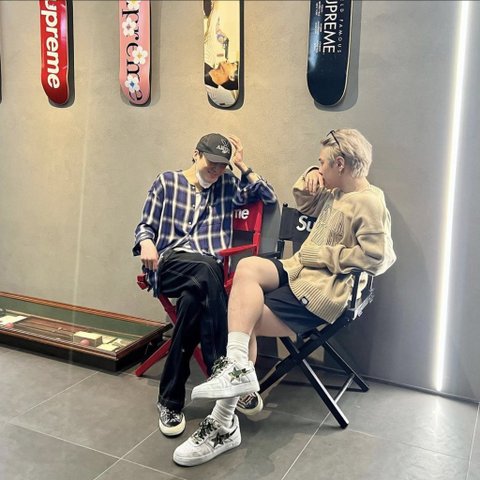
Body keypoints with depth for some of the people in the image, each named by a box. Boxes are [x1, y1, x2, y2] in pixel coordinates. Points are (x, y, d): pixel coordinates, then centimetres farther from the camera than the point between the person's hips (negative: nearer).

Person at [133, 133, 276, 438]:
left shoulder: (228, 185, 19)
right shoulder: (167, 182, 14)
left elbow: (269, 197, 11)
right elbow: (145, 225, 13)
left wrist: (243, 166, 8)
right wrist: (146, 243, -10)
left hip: (207, 271, 2)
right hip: (168, 264, -2)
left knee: (195, 298, -36)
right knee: (206, 270, -37)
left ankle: (171, 400, -28)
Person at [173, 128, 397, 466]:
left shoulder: (370, 202, -11)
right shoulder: (335, 194, 17)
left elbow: (376, 258, -19)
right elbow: (304, 203, 34)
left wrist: (324, 254, -13)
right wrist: (309, 179, 13)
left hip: (324, 289, -9)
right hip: (300, 269, 9)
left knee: (244, 320, -18)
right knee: (248, 267, -21)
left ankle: (224, 426, -9)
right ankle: (238, 368, -27)